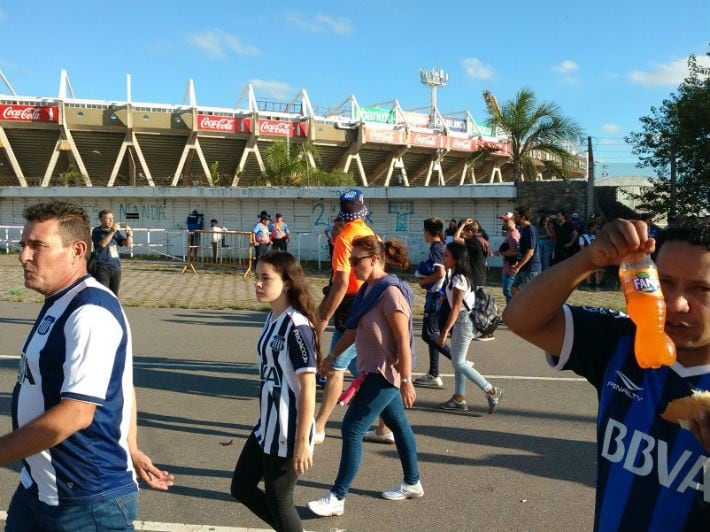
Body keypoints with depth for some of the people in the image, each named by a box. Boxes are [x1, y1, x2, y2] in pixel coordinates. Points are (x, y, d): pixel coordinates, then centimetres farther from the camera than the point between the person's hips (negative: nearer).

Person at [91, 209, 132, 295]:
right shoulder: (97, 231, -3)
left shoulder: (116, 231, 10)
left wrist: (129, 235, -15)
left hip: (116, 268, 5)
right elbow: (102, 244, -20)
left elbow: (128, 244, 4)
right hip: (102, 268, -5)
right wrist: (112, 232, -27)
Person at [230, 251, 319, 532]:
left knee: (278, 501, 7)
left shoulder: (297, 326, -20)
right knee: (241, 487, 18)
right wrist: (265, 421, 20)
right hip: (266, 426, 9)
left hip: (287, 432, -9)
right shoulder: (272, 319, 6)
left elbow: (308, 387, -21)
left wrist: (302, 442, -20)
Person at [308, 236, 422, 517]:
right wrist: (333, 355, 22)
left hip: (385, 374, -9)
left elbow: (403, 339, -22)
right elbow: (354, 328, 17)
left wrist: (406, 381, -21)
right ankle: (412, 483, 36)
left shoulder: (390, 292, -21)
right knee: (398, 424, 20)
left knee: (352, 430, -6)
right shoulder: (368, 289, 7)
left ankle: (337, 498, 4)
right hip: (375, 371, 9)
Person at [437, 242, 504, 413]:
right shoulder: (455, 275, 10)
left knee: (458, 362, -4)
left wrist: (445, 331, -23)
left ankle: (491, 391, 0)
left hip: (464, 320, -10)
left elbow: (456, 308, -23)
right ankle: (459, 398, 19)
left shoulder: (459, 279, -19)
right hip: (462, 320, 10)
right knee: (457, 361, 13)